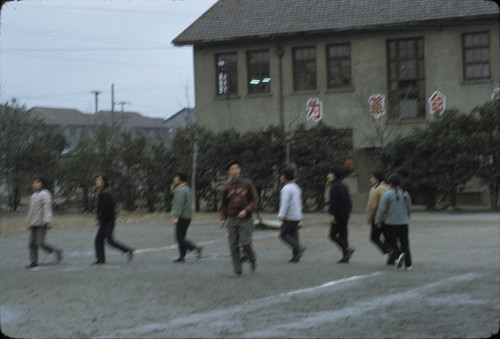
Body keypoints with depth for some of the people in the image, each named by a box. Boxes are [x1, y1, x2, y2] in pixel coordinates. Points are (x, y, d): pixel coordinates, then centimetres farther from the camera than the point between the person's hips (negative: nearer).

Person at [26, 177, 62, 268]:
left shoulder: (45, 194, -8)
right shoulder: (33, 195, 18)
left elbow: (48, 208, -15)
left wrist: (48, 221, -22)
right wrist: (29, 223, 22)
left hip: (42, 223, -8)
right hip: (34, 223, 8)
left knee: (40, 242, -11)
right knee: (32, 243, 4)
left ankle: (57, 251, 7)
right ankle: (33, 262, 8)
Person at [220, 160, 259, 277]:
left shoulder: (247, 183, 1)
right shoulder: (227, 187, 7)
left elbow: (255, 199, 0)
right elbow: (224, 204, 14)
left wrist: (246, 211, -14)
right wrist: (223, 218, 2)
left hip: (245, 220, -2)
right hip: (232, 220, 2)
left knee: (245, 243, -10)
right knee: (233, 246, -1)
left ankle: (252, 260, 21)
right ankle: (237, 270, 6)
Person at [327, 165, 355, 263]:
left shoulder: (334, 187, -14)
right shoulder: (343, 186, 13)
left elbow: (334, 201, -20)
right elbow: (348, 201, 16)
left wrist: (333, 214, -20)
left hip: (338, 214, -9)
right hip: (345, 214, 9)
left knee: (333, 235, -2)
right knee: (342, 234, 11)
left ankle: (347, 248, -18)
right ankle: (345, 256, 9)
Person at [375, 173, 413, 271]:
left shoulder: (387, 194, -10)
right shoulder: (405, 194, 5)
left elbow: (382, 209, -12)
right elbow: (409, 208, 13)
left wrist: (378, 221, -3)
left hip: (391, 222, -4)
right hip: (403, 222, 4)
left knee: (392, 242, 6)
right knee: (404, 243, 8)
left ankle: (399, 255, -21)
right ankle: (408, 264, 5)